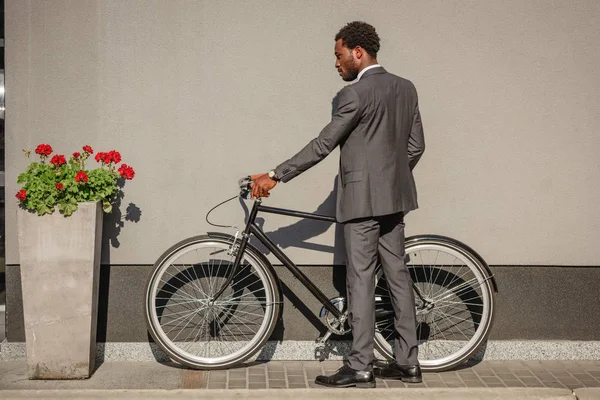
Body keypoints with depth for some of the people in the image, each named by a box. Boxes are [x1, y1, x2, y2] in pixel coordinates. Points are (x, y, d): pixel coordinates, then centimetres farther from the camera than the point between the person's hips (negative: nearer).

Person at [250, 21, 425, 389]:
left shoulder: (356, 93, -14)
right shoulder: (406, 88, 10)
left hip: (363, 199, -8)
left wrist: (275, 176, -11)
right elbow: (416, 146, 13)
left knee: (361, 282, -3)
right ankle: (408, 362, 17)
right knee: (398, 276, 11)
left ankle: (360, 368, 2)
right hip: (396, 198, 8)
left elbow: (322, 146, -16)